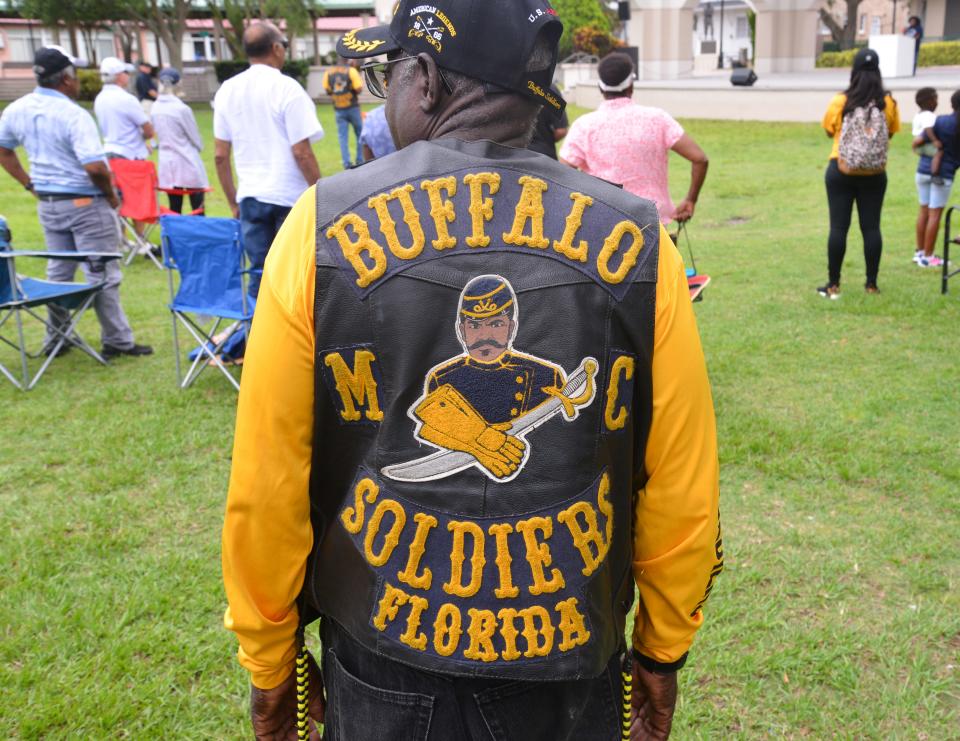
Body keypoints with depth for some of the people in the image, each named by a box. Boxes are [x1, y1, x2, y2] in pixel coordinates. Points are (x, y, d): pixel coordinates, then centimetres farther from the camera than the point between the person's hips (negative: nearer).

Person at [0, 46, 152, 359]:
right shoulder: (74, 115, -20)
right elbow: (95, 167, -28)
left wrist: (31, 185, 18)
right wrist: (111, 194, -11)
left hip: (47, 204, 7)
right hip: (85, 204, -7)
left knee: (58, 272, 18)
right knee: (102, 274, 1)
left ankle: (55, 339, 25)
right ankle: (117, 341, 7)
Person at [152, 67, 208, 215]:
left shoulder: (156, 108, 2)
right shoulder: (182, 109, -15)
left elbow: (157, 134, 12)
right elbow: (195, 138, -4)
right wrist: (198, 148, 16)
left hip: (166, 162, 6)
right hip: (187, 162, -6)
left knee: (174, 210, 9)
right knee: (198, 209, 0)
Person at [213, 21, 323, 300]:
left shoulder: (227, 91, 6)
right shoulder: (286, 88, -10)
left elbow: (220, 156, 8)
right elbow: (301, 152, -13)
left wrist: (233, 203, 16)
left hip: (250, 197, 5)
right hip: (290, 197, -5)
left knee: (259, 275, 11)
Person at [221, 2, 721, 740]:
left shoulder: (324, 229, -13)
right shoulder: (635, 244, -10)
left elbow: (266, 487, -9)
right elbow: (682, 489, -5)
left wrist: (269, 662, 7)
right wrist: (663, 652, 11)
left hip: (384, 667, 0)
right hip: (572, 662, 1)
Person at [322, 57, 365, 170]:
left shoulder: (328, 73, 0)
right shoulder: (351, 71, -11)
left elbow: (327, 90, 3)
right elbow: (359, 89, -14)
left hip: (338, 109, 3)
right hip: (352, 107, -3)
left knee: (343, 137, 6)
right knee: (360, 134, 12)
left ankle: (346, 163, 1)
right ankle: (360, 161, 13)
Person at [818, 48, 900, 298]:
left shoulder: (840, 101, -8)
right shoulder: (888, 103, -4)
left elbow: (828, 130, 7)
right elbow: (892, 132, 10)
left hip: (841, 171, -1)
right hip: (875, 174, 1)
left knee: (838, 227, 1)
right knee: (871, 227, 7)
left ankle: (833, 285, 3)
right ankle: (871, 283, 11)